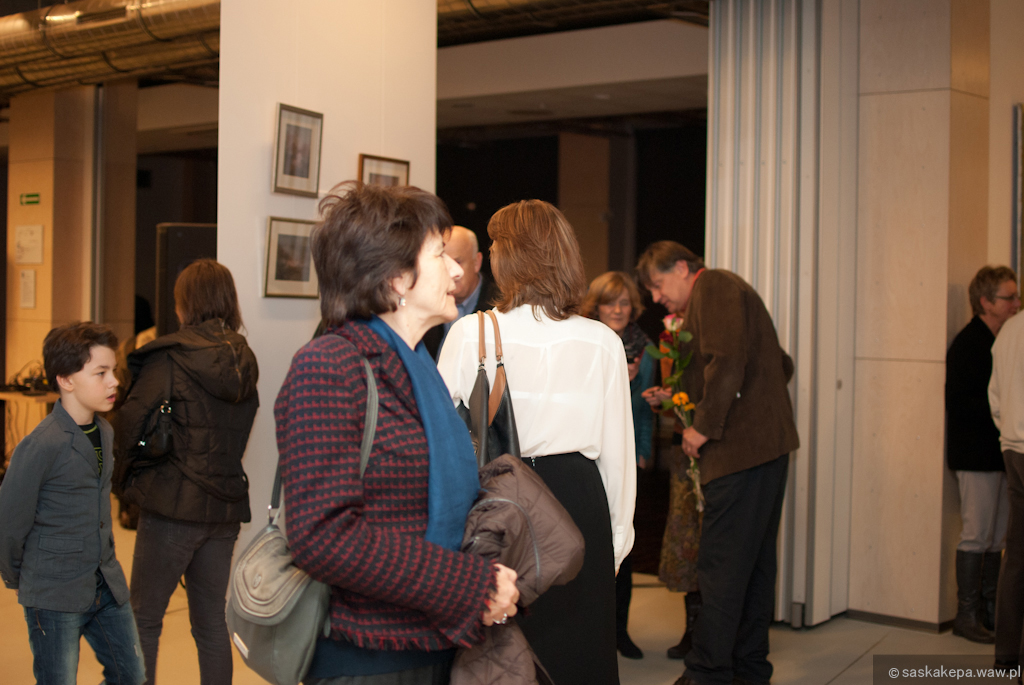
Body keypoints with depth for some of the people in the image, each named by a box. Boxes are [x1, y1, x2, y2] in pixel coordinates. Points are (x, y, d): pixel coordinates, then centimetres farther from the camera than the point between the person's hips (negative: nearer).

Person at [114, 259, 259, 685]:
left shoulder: (172, 356, -12)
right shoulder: (244, 360, 6)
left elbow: (132, 418, -14)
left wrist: (128, 476, 1)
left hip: (174, 504, -6)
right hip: (225, 506, 6)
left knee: (144, 619, 7)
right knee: (212, 622, 14)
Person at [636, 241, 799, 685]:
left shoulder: (712, 286, -6)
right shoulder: (728, 291, 23)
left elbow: (726, 361, -22)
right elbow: (781, 366, 26)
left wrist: (705, 426, -15)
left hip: (742, 448, -11)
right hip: (769, 446, 11)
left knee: (720, 566, -6)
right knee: (754, 560, 14)